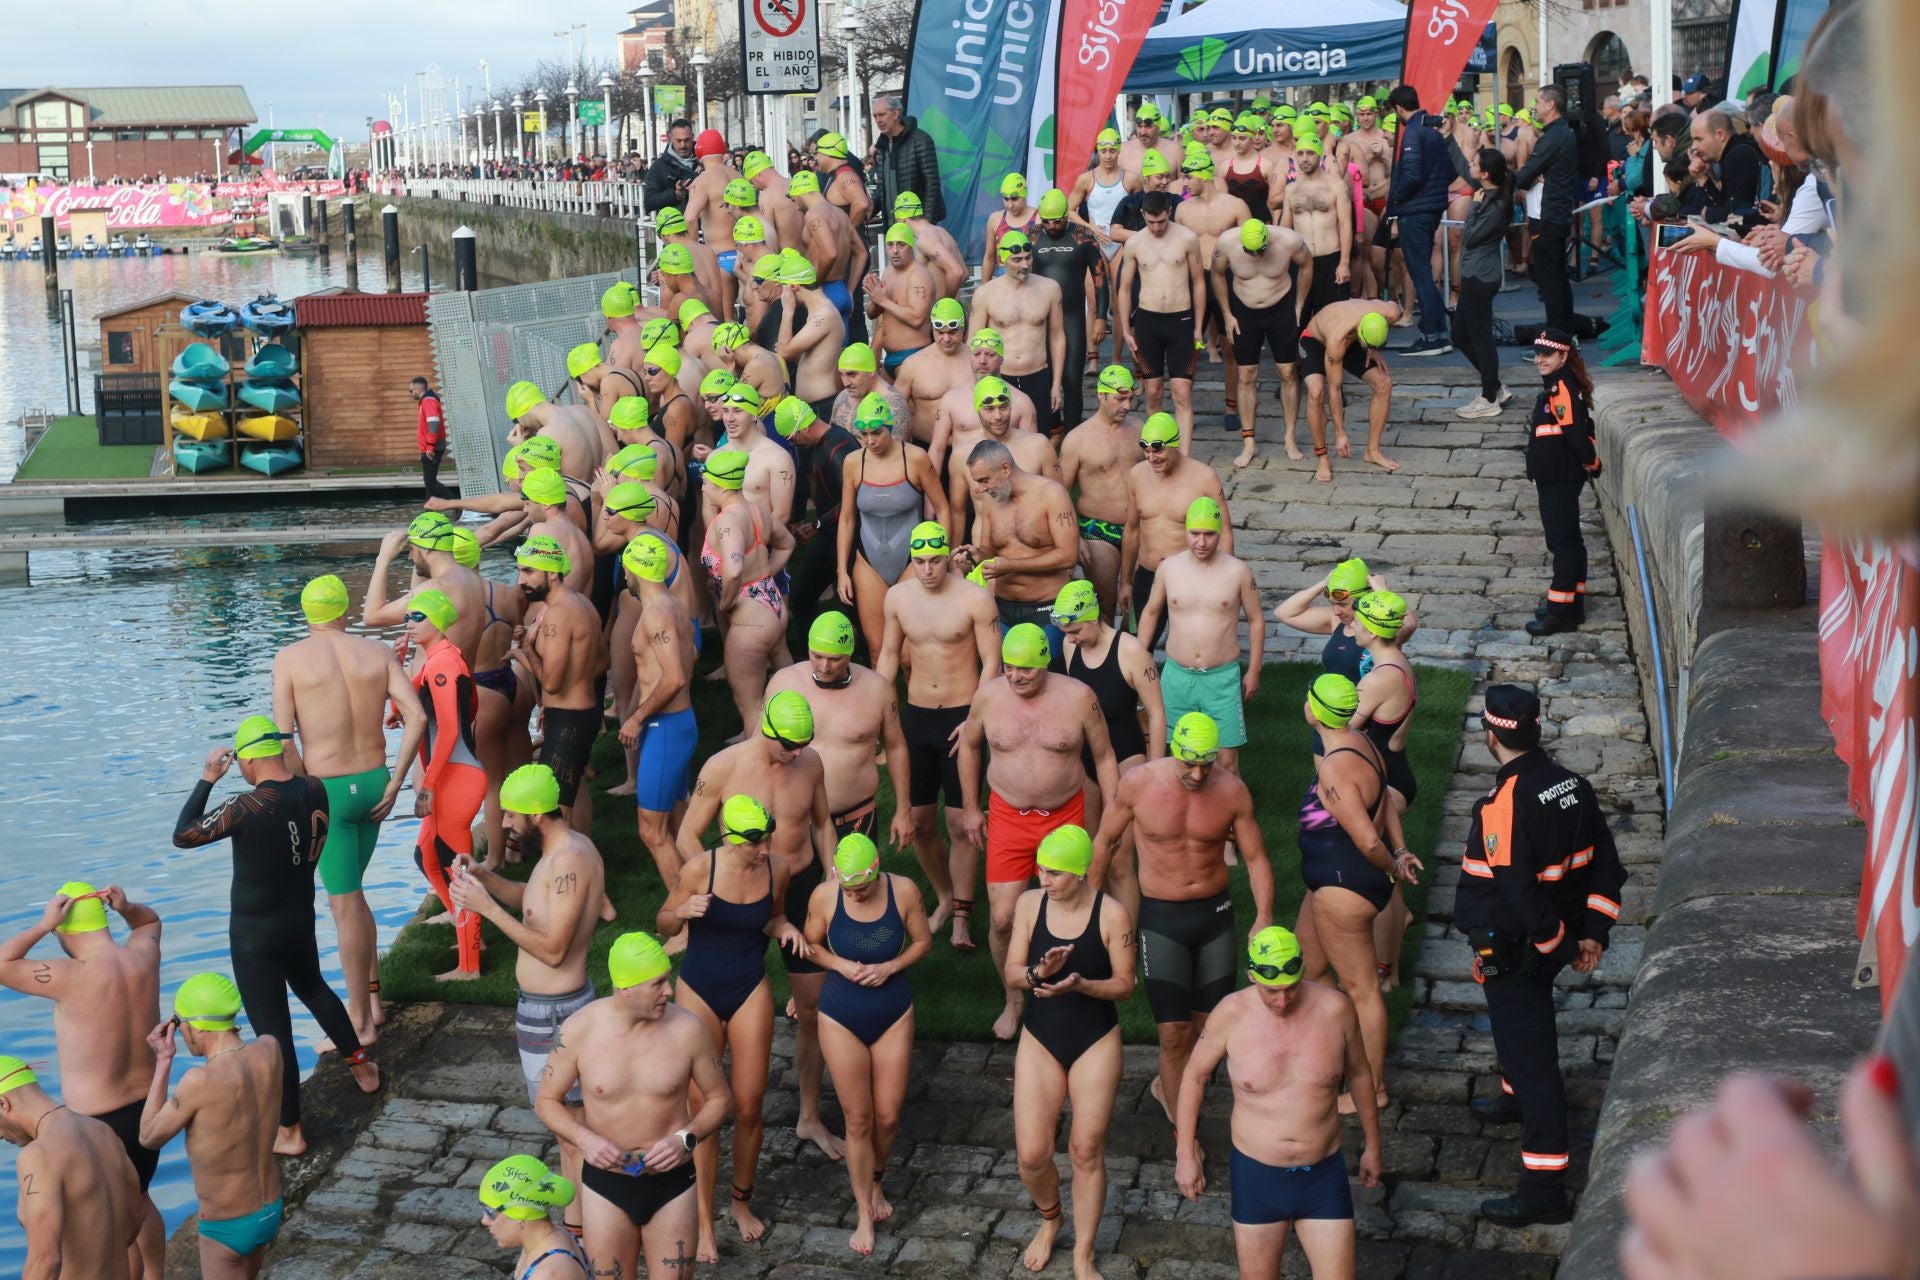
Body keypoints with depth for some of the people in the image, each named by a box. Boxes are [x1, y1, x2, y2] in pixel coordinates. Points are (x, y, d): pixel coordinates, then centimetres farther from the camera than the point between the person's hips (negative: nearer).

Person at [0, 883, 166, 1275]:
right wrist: (126, 906, -1)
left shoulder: (76, 977, -26)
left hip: (98, 1125, -8)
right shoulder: (143, 957, -5)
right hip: (146, 1109, 8)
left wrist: (41, 926, -20)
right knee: (139, 1203, 30)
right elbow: (149, 921, 18)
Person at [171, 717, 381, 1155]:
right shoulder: (315, 790, -8)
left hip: (255, 934, -7)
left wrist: (207, 779, -12)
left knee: (273, 1028, 3)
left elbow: (183, 835, -18)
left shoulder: (247, 808, -27)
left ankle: (290, 1133, 13)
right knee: (313, 988, 33)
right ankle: (362, 1066, 47)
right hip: (301, 920, 7)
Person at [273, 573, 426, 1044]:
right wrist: (394, 784, -1)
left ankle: (361, 1022, 12)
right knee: (350, 893, 23)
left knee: (345, 904, 3)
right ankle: (371, 994, 28)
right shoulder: (377, 651, 2)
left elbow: (283, 740, -12)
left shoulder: (290, 659, -6)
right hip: (373, 783, 4)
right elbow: (417, 717, -7)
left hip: (327, 790, -4)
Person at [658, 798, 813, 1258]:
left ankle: (742, 1200, 32)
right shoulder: (700, 868, -19)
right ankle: (704, 1222, 13)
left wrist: (785, 928, -11)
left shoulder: (777, 870, -8)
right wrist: (683, 912, -28)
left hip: (751, 990, 3)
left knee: (749, 1107, 8)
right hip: (699, 991, -3)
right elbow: (664, 925, -6)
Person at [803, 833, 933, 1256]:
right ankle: (864, 1213, 22)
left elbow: (923, 940, -2)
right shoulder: (824, 896, -17)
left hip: (893, 1014, 1)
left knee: (888, 1116, 9)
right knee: (858, 1119, 5)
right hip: (842, 1018, -1)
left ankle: (875, 1182, 40)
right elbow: (811, 944, 0)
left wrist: (889, 968, -18)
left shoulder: (903, 891, -16)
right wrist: (841, 965, -19)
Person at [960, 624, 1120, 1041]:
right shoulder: (988, 695, -6)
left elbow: (1104, 757, -1)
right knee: (1003, 919, -3)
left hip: (1064, 817, -1)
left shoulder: (1078, 698, -11)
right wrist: (970, 809, 12)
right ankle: (1014, 998, 21)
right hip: (1008, 818, 1)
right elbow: (968, 745, 10)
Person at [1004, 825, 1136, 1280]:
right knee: (1031, 1155, -1)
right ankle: (1049, 1218, 33)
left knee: (1087, 1152, 5)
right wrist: (1039, 973, -24)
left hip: (1096, 1042, -2)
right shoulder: (1029, 904, -6)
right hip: (1041, 1039, 2)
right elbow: (1011, 973, -2)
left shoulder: (1111, 915, -15)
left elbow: (1124, 984, -8)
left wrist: (1080, 984, -27)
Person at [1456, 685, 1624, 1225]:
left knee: (1531, 1056, -5)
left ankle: (1545, 1190, -1)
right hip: (1551, 941, 9)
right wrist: (1593, 933, 6)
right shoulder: (1573, 785, -2)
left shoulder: (1503, 806, -28)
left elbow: (1520, 893, -28)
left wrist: (1560, 944, -13)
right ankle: (1517, 1098, 59)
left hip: (1513, 949, -9)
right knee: (1522, 1026, 34)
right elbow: (1605, 862, 4)